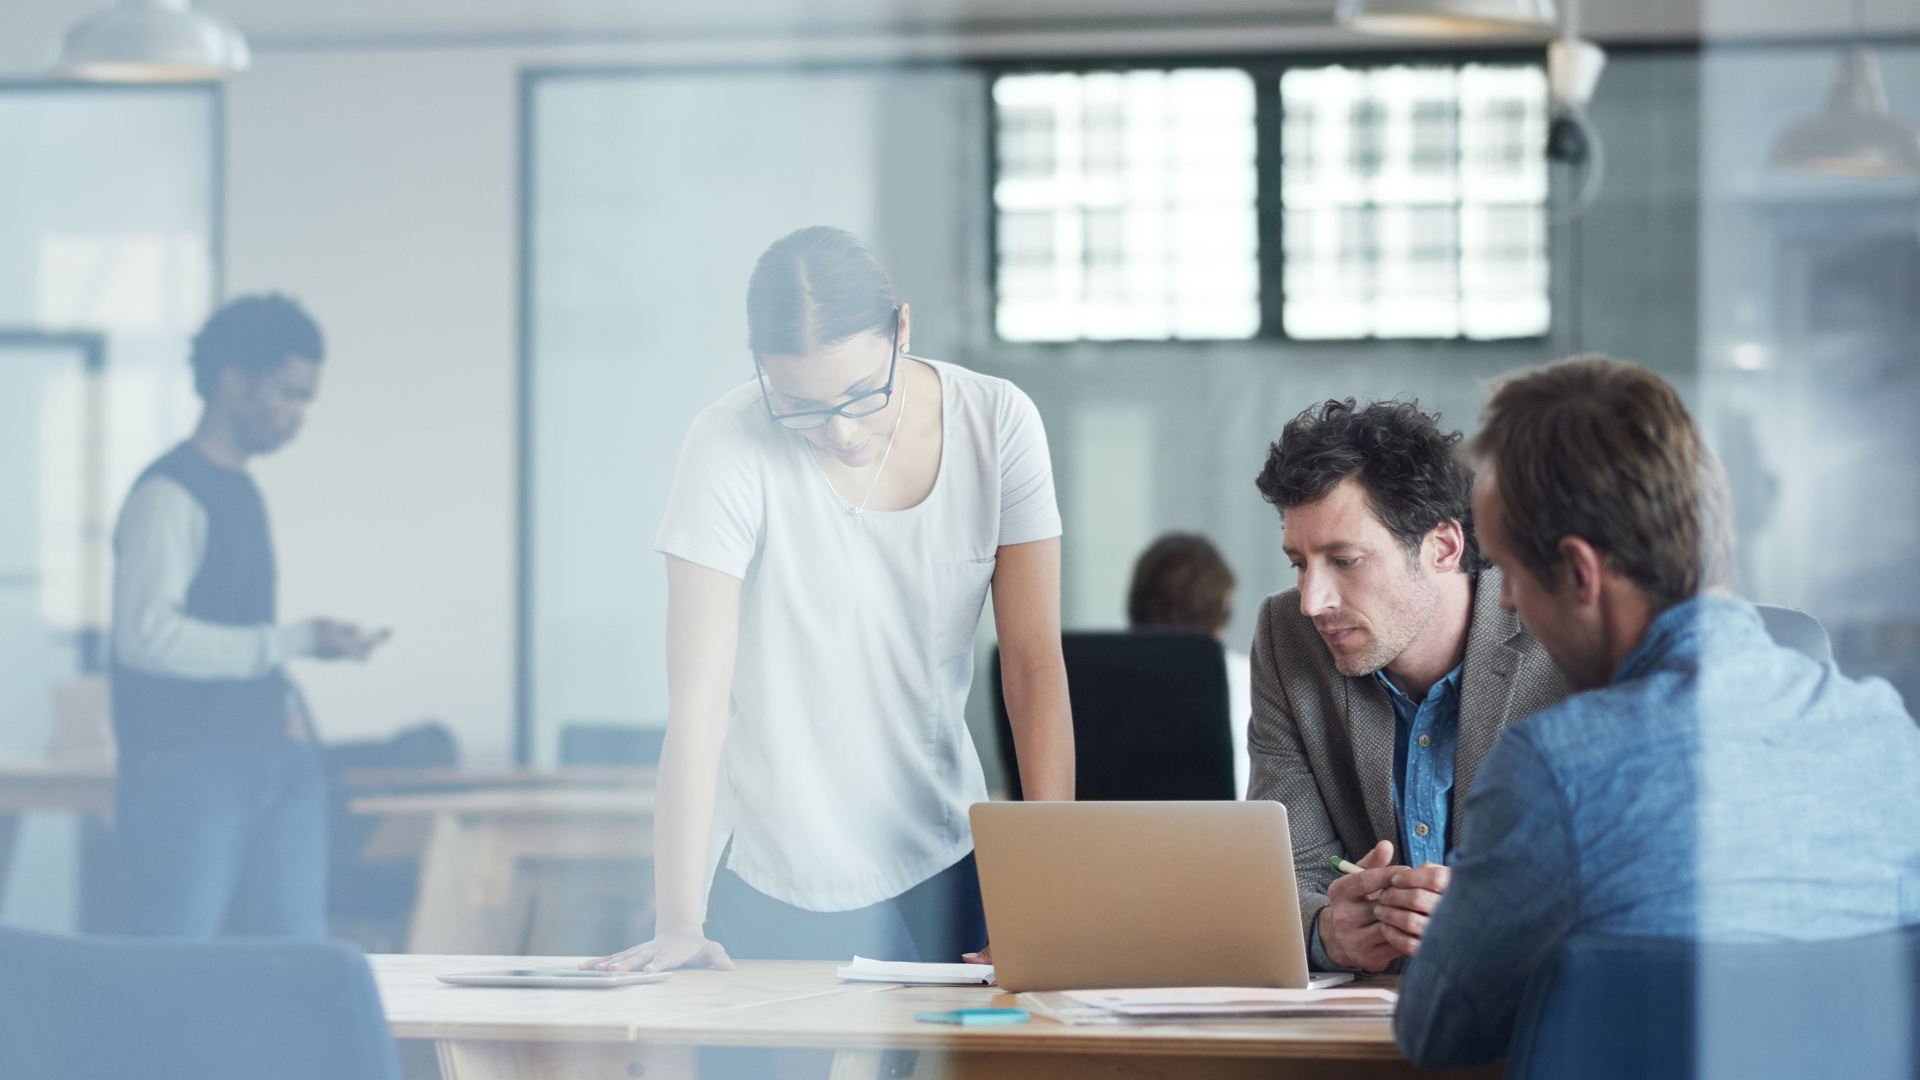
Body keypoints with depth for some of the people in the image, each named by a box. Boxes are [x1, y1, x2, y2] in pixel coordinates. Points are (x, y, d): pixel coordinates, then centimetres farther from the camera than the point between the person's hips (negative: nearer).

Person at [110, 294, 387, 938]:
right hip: (186, 765, -9)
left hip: (276, 761, 9)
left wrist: (282, 704, 9)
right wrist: (293, 642, -19)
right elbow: (145, 635, -21)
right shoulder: (170, 494, -10)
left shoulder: (243, 493, 17)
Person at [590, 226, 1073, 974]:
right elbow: (698, 698, -21)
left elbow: (1035, 666, -8)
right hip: (778, 882, -3)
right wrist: (679, 921, -27)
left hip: (943, 862, 3)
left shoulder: (997, 425, -9)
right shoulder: (731, 448, -18)